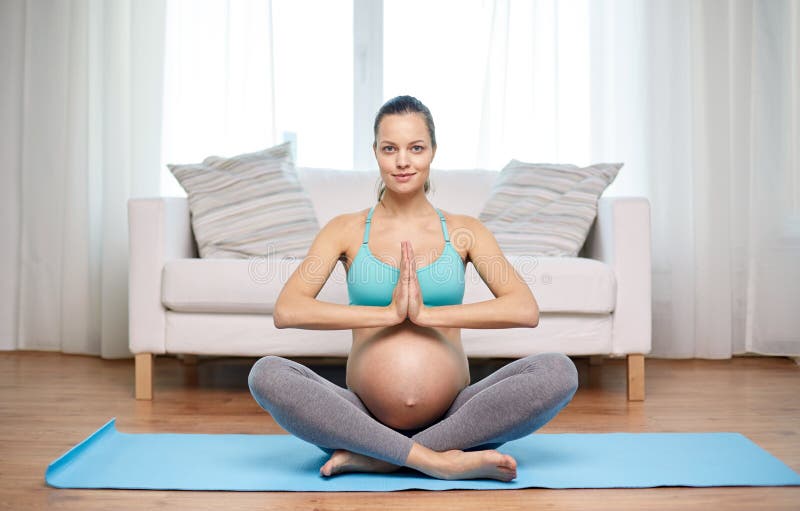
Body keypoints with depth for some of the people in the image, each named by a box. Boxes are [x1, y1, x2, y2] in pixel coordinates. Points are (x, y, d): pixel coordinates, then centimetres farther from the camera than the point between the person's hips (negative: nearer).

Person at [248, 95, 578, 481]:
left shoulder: (465, 231, 7)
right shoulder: (346, 230, 6)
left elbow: (526, 310, -8)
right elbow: (286, 310, -9)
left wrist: (427, 313, -16)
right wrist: (389, 312, -16)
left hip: (453, 417, 1)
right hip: (365, 417, 0)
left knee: (559, 371, -23)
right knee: (266, 374, -26)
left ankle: (372, 458, -21)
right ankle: (438, 460, -25)